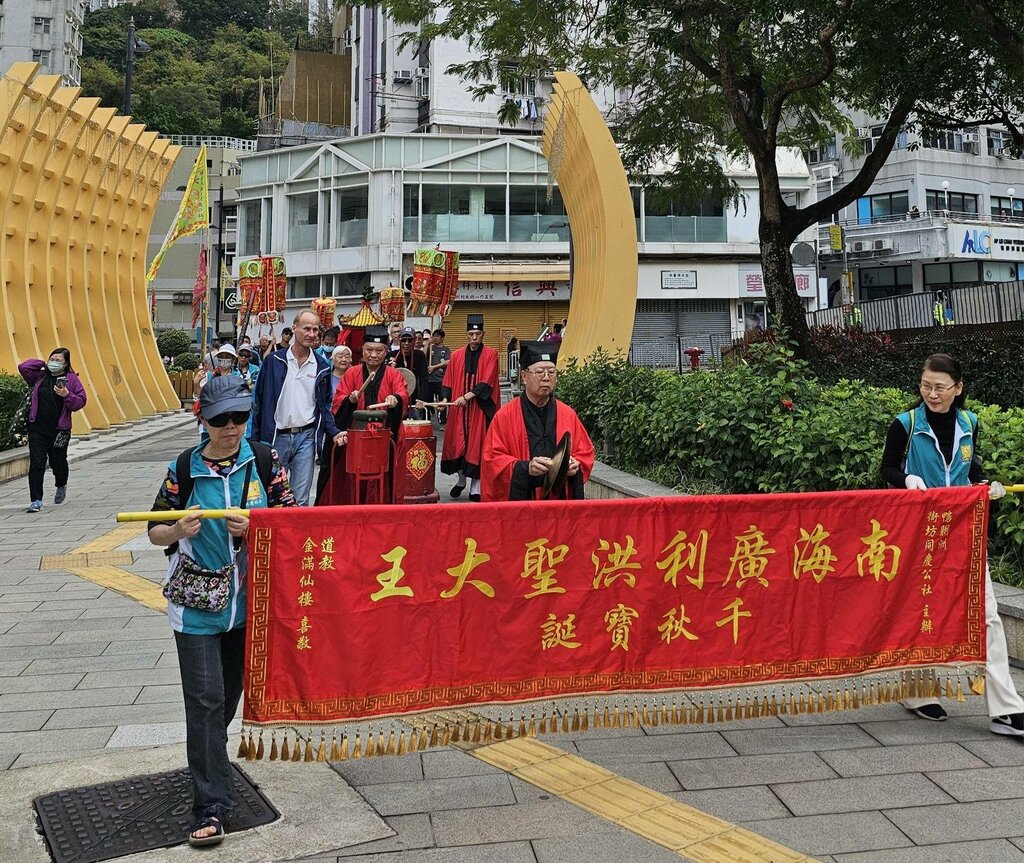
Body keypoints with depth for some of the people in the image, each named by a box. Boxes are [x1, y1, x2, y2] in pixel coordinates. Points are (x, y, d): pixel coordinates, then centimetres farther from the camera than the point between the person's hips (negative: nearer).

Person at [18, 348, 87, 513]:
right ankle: (36, 501, -7)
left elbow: (81, 401, -3)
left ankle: (61, 486, 45)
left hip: (60, 429, -1)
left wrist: (67, 395, -20)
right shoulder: (39, 376, 7)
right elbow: (23, 367, 0)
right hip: (37, 428, 1)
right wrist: (42, 364, 3)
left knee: (58, 462, 11)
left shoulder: (72, 379, 1)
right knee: (36, 464, -7)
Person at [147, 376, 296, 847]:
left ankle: (207, 759, 43)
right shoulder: (183, 468, -6)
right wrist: (178, 531, -21)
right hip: (197, 605, -2)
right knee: (205, 700, -4)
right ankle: (210, 807, 2)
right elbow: (155, 530, 1)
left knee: (231, 692, 17)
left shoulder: (264, 460, -4)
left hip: (250, 600, 2)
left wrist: (254, 527, -20)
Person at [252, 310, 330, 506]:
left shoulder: (322, 366, 6)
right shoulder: (274, 360, 1)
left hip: (305, 437, 1)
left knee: (301, 500, 2)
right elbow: (258, 401, 3)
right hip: (276, 437, -1)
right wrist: (256, 438, -2)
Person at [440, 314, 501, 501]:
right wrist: (445, 398, -8)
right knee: (458, 442, 4)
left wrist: (468, 396, -20)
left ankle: (476, 485, 4)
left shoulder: (490, 355, -2)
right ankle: (461, 478, 21)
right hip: (458, 407, 3)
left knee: (477, 443, -2)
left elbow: (486, 382, -11)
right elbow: (448, 382, 8)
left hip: (480, 407, -3)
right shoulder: (457, 356, 7)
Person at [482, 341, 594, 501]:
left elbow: (585, 453, 10)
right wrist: (525, 467, -22)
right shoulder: (505, 416, -3)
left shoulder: (568, 414, 6)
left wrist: (575, 465, -11)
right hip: (519, 499, -2)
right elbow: (493, 459, -8)